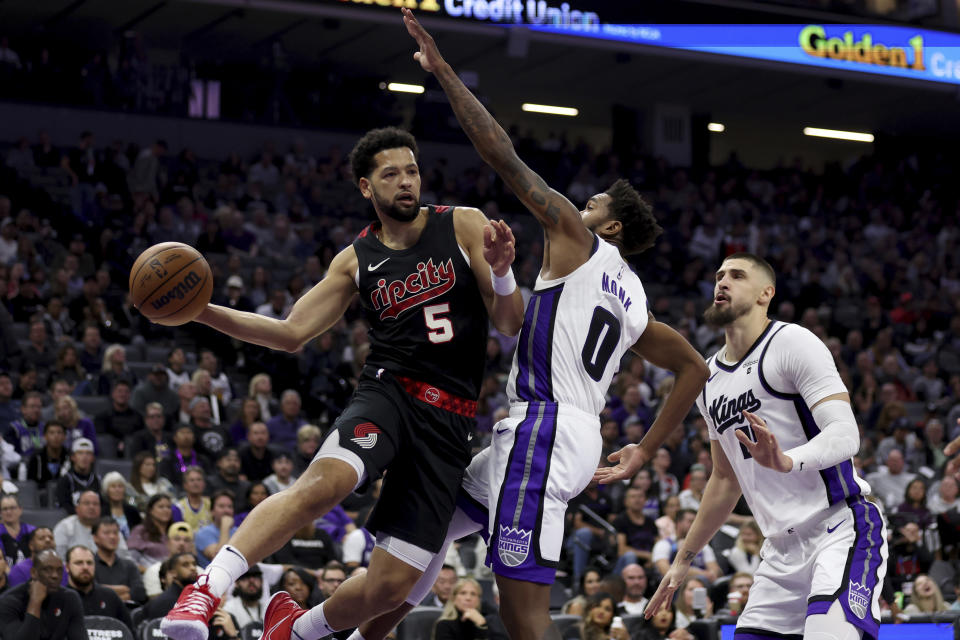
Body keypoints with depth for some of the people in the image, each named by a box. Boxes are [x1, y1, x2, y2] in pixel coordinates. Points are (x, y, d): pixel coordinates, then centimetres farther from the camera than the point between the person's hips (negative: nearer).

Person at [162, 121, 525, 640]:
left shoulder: (463, 226, 4)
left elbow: (511, 325, 2)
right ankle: (207, 589, -38)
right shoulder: (357, 260, 9)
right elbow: (292, 333, 9)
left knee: (391, 585, -4)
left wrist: (501, 271, -20)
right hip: (388, 393, 0)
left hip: (449, 421, 0)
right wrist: (201, 310, -3)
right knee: (322, 482, -36)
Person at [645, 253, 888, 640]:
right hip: (783, 549, 8)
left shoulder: (793, 342, -6)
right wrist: (683, 559, 27)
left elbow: (845, 434, -18)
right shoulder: (708, 379, 17)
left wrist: (788, 461, -37)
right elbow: (725, 481, 26)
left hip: (841, 530, -8)